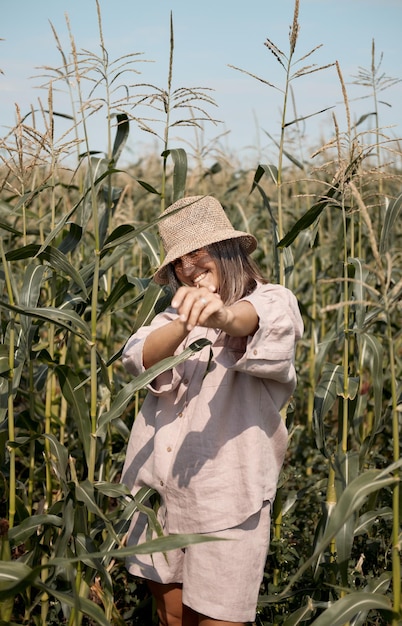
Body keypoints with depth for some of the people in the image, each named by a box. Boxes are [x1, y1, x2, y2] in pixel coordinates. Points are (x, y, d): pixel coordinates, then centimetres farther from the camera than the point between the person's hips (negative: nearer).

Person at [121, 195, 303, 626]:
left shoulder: (272, 302, -3)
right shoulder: (174, 316, 11)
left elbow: (263, 320, -29)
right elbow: (139, 358, -10)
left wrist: (223, 316, -52)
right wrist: (185, 321, -30)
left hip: (226, 497, -5)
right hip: (157, 491, 5)